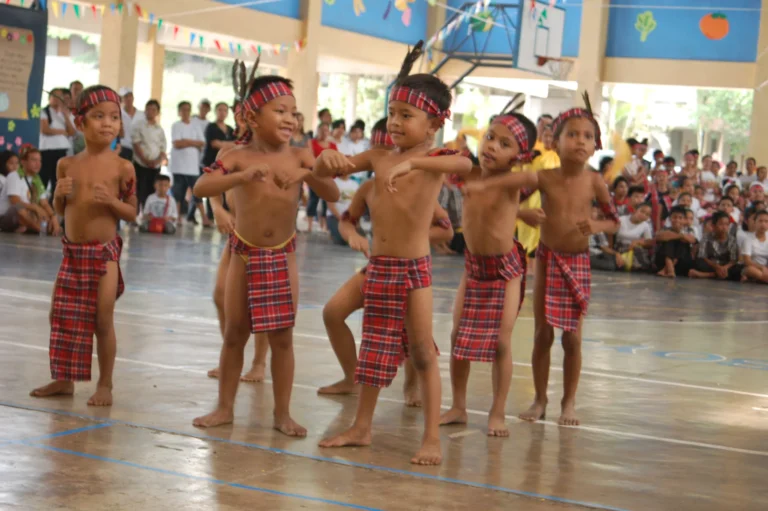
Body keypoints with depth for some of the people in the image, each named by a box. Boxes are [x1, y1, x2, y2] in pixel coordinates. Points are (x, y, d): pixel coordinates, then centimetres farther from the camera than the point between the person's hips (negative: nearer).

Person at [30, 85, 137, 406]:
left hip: (104, 251, -4)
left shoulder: (121, 167, -7)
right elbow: (60, 210, 13)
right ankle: (64, 379, 24)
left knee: (103, 320, -2)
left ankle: (105, 385, 11)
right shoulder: (67, 165, 3)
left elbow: (132, 214, -3)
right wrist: (60, 194, -8)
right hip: (72, 251, 5)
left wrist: (111, 201, -21)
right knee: (61, 315, 10)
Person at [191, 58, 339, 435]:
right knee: (234, 334, 8)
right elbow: (200, 188, -21)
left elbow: (333, 195, -9)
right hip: (245, 255, 0)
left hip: (282, 256, 1)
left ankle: (282, 413, 12)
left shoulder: (299, 157, -4)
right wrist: (242, 176, -35)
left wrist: (308, 174, -28)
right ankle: (225, 407, 20)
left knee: (282, 337, 4)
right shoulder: (239, 156, -8)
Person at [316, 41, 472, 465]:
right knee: (374, 349, 14)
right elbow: (324, 172, 12)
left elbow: (464, 164, -31)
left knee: (422, 352, -2)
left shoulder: (433, 159, -7)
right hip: (378, 266, 6)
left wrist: (412, 161, -41)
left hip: (413, 267, -5)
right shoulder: (378, 158, 7)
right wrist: (328, 156, -12)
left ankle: (432, 438, 4)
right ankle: (361, 427, 24)